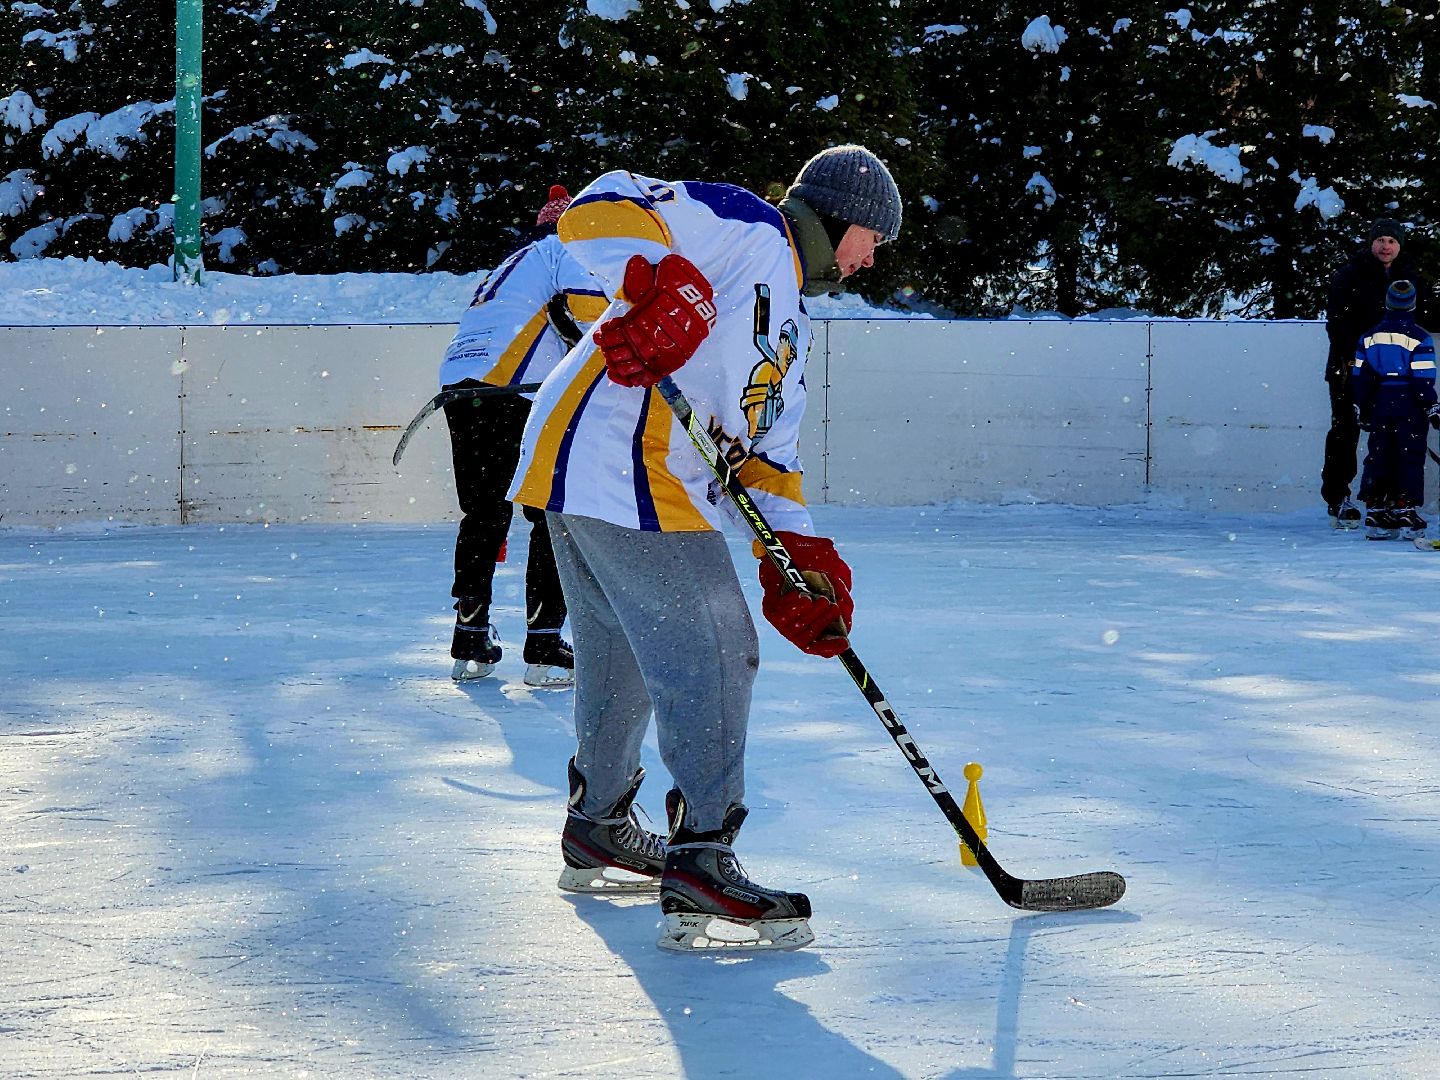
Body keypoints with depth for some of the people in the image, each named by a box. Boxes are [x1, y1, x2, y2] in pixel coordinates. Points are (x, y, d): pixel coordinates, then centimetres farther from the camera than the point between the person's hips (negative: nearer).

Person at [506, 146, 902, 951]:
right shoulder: (749, 232, -5)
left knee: (625, 657, 25)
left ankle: (600, 831, 43)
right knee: (713, 655, -12)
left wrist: (799, 554, 9)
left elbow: (767, 449, 23)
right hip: (625, 469, -11)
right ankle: (701, 868, -14)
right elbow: (603, 209, -16)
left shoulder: (790, 320, 25)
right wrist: (664, 284, -33)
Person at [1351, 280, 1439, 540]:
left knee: (1378, 458, 8)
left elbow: (1359, 376, 8)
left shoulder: (1369, 337, 6)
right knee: (1410, 459, 0)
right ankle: (1405, 510, -5)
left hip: (1379, 404, 4)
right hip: (1410, 407, -4)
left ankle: (1376, 511, 7)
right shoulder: (1419, 338, -8)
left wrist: (1361, 409, 16)